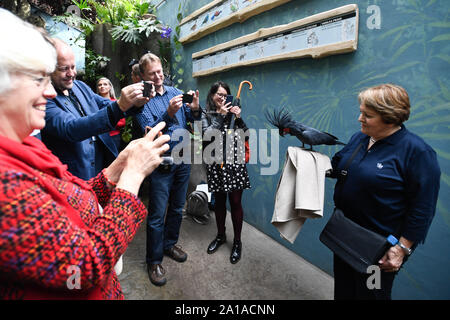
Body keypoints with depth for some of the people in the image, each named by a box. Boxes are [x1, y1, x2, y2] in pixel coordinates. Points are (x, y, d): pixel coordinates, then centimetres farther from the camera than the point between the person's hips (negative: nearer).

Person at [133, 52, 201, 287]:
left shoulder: (174, 91, 5)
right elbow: (149, 132, -20)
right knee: (157, 215, 2)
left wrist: (195, 109, -16)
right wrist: (168, 114, -35)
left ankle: (169, 244, 40)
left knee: (177, 208, 19)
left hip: (182, 160, 6)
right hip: (161, 165, -5)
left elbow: (191, 118, 6)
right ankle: (154, 261, 19)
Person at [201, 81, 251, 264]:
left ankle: (237, 241, 18)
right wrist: (220, 116, -11)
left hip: (234, 161, 0)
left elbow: (246, 134, 3)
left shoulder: (231, 112, 9)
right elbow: (206, 135, -10)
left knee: (235, 202, 2)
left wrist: (238, 118, -11)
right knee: (219, 201, 13)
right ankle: (221, 236, 33)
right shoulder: (205, 115, 7)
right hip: (216, 163, 1)